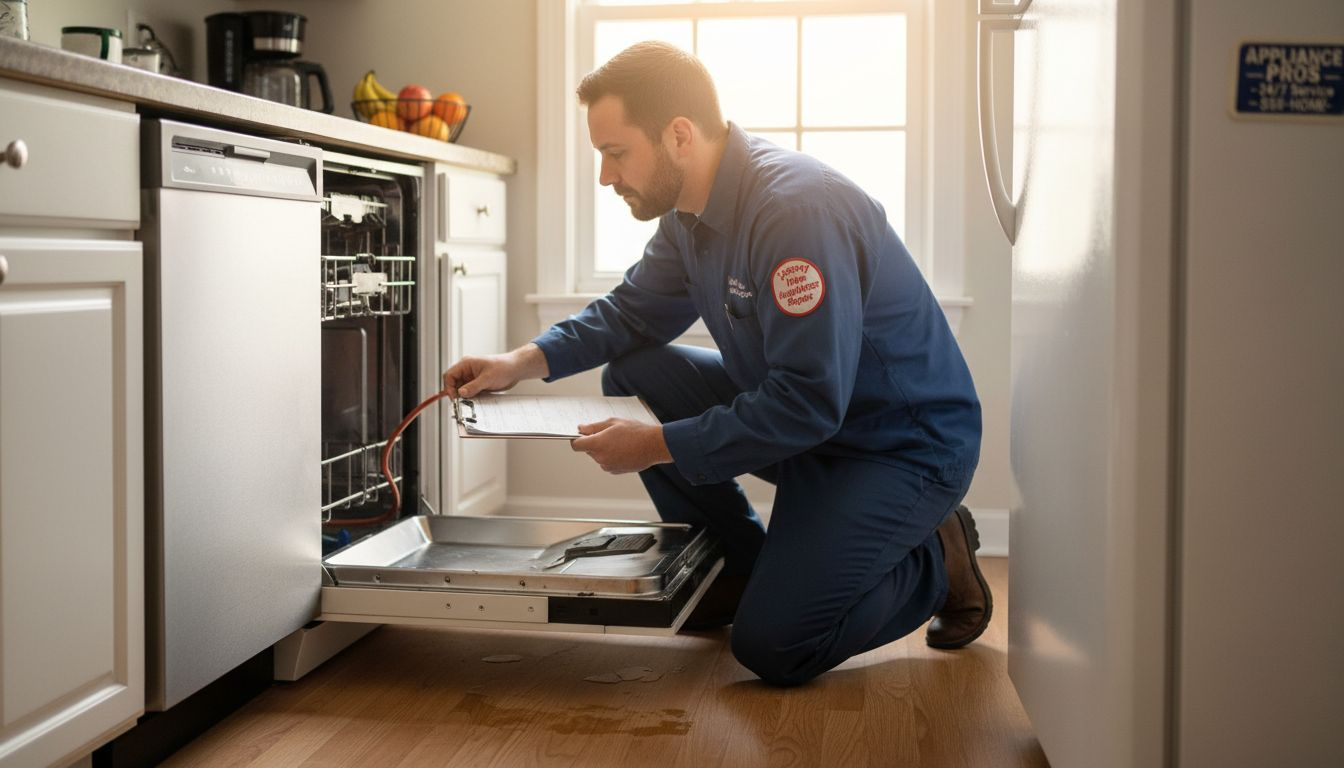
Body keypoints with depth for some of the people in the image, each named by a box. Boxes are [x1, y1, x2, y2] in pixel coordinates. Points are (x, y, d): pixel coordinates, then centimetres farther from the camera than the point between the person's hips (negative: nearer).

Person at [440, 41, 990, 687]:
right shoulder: (693, 210, 0)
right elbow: (633, 311, 13)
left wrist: (657, 446, -26)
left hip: (905, 443, -9)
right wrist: (526, 360, -3)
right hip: (802, 408, 9)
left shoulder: (797, 210, -29)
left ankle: (936, 560, 8)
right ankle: (741, 568, 10)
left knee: (772, 648, -17)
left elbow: (808, 405, -31)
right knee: (633, 376, -1)